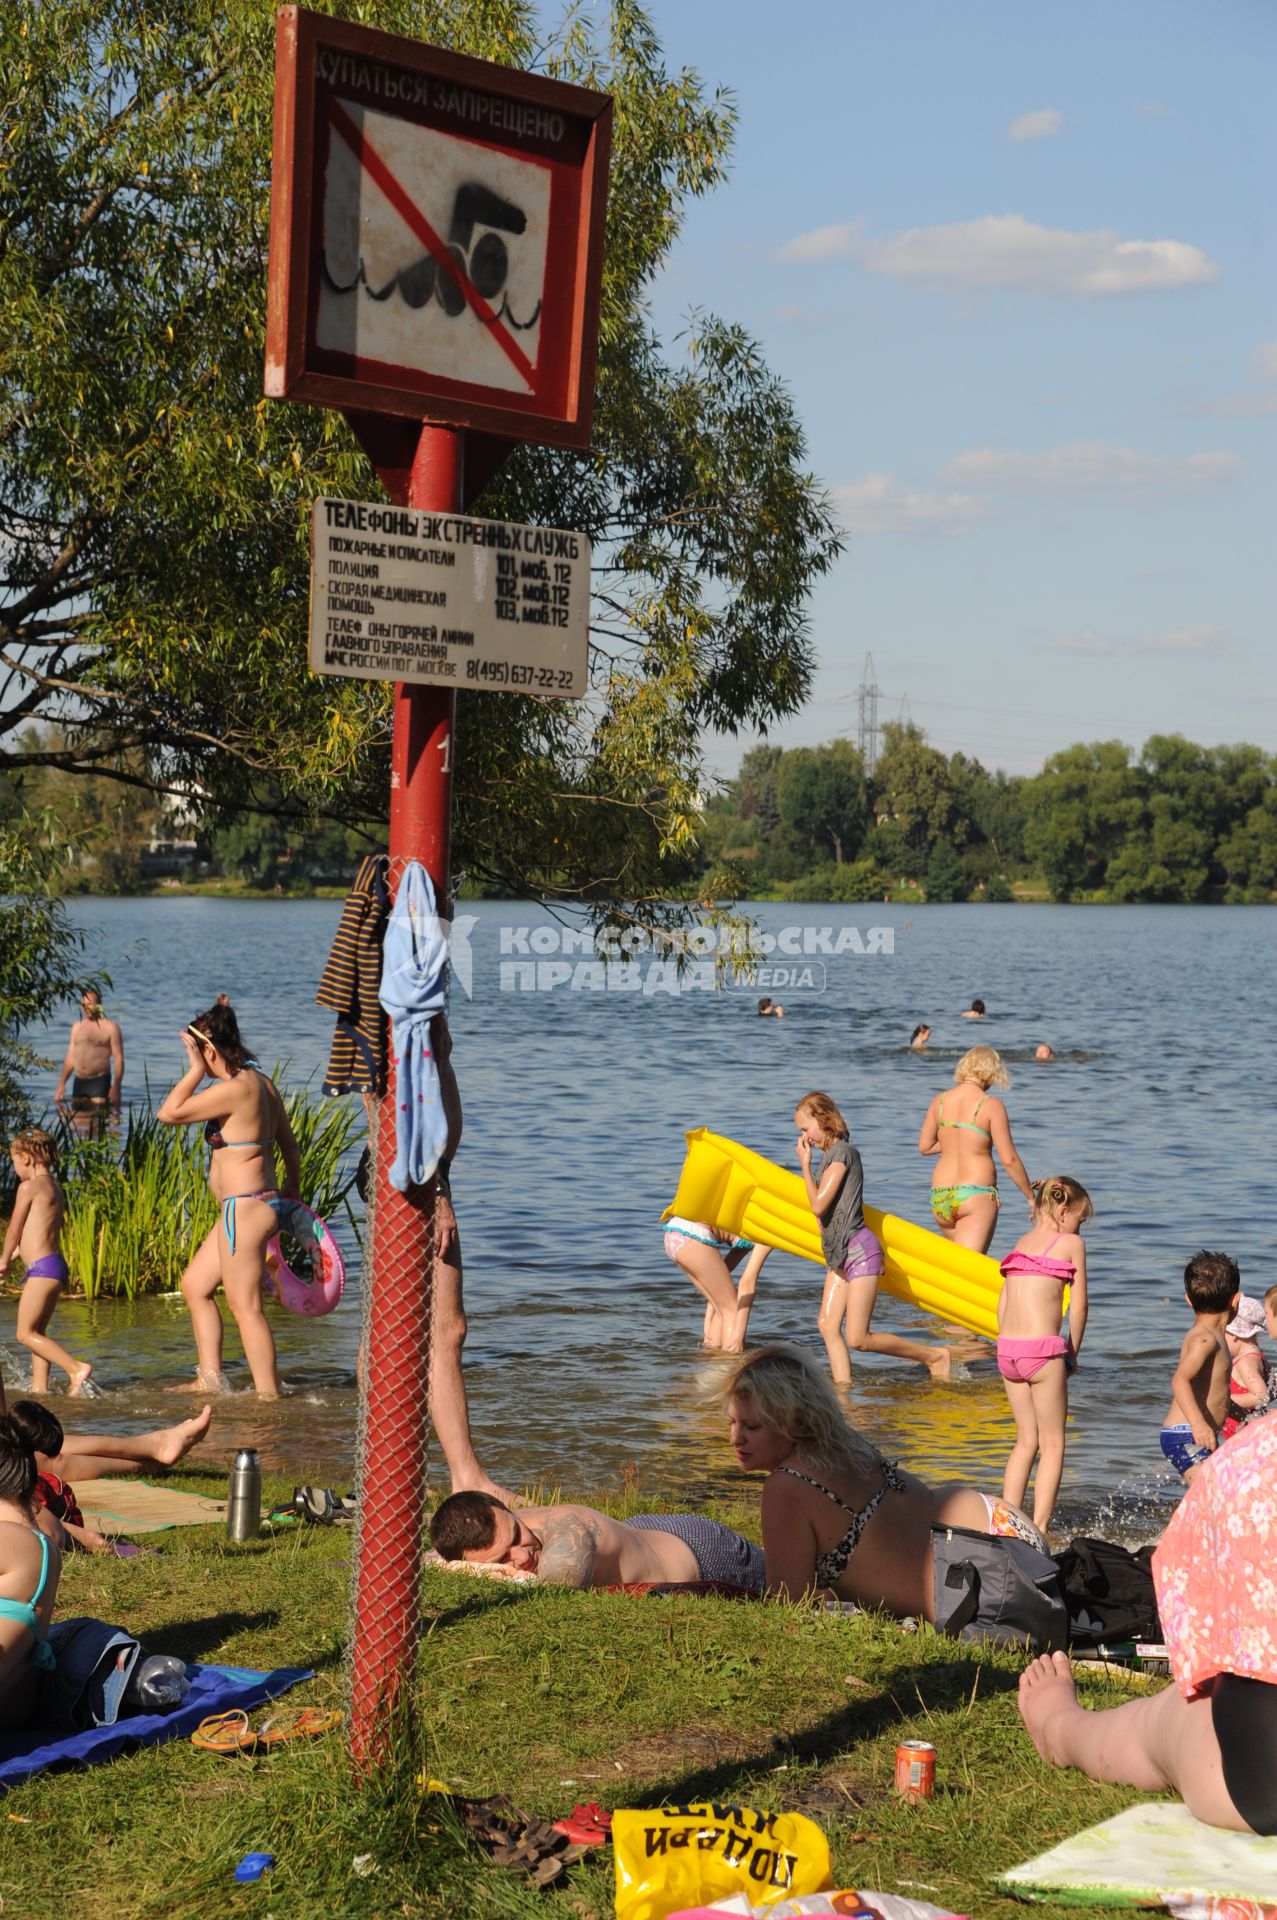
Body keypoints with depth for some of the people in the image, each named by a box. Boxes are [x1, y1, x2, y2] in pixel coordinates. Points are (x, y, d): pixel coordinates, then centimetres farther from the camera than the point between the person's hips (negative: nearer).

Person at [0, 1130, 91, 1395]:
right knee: (36, 1333, 13)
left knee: (26, 1333, -8)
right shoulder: (55, 1187, 17)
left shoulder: (29, 1186, -10)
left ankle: (76, 1368, -18)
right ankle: (39, 1388, 11)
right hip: (55, 1265, 10)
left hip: (42, 1267, -10)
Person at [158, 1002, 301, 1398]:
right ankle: (209, 1379, 21)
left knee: (245, 1306, -4)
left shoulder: (234, 1089, -19)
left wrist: (197, 1070, -11)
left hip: (245, 1208, -10)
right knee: (195, 1285, 18)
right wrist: (291, 1187, 34)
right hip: (263, 1201, 10)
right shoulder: (260, 1083, 11)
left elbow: (169, 1112, -17)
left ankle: (269, 1394, 0)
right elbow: (288, 1143, 20)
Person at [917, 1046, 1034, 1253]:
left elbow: (924, 1147, 15)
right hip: (977, 1194, -5)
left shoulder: (940, 1101, 6)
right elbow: (1009, 1159, -7)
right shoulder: (991, 1105, -7)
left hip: (940, 1197, 5)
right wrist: (1031, 1197, 3)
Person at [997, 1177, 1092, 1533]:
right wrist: (1072, 1354, 10)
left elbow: (1003, 1302, 13)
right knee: (1053, 1444, 4)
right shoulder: (1071, 1242, 1)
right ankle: (1039, 1528, -1)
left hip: (1007, 1347, 6)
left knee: (1027, 1439, 17)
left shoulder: (1022, 1242, 17)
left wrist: (1012, 1348, 15)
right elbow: (1078, 1307, 0)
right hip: (1043, 1349, -6)